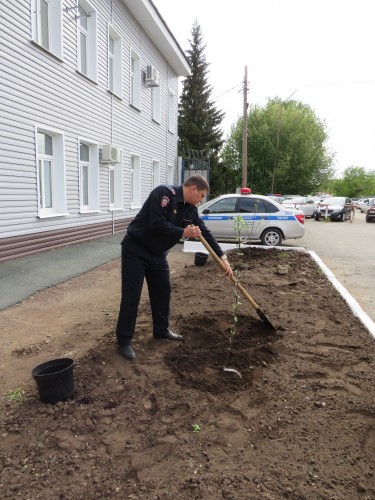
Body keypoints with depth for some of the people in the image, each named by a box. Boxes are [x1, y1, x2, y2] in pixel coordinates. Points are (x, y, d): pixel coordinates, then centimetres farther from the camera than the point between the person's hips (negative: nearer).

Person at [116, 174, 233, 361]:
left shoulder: (190, 210, 3)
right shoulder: (164, 193, -21)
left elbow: (205, 233, 6)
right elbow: (157, 224, -29)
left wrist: (223, 258, 3)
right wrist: (183, 232, -20)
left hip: (158, 254, 8)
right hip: (135, 250, -8)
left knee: (163, 291, 13)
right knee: (131, 296, -4)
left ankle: (161, 330, 31)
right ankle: (124, 340, 8)